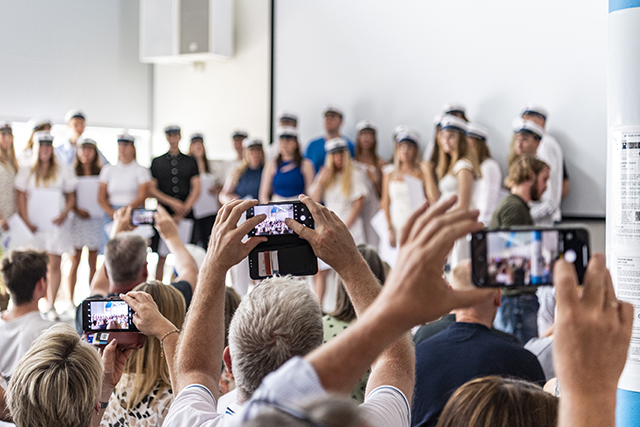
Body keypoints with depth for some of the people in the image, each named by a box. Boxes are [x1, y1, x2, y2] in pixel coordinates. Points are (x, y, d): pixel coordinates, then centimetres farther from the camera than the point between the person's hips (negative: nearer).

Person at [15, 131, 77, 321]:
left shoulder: (64, 171, 10)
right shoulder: (26, 171, 9)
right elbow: (20, 197, 5)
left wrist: (64, 214, -7)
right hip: (33, 225, 0)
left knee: (54, 265, -2)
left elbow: (71, 197, 11)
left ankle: (51, 306, 2)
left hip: (56, 224, 0)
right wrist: (26, 221, -7)